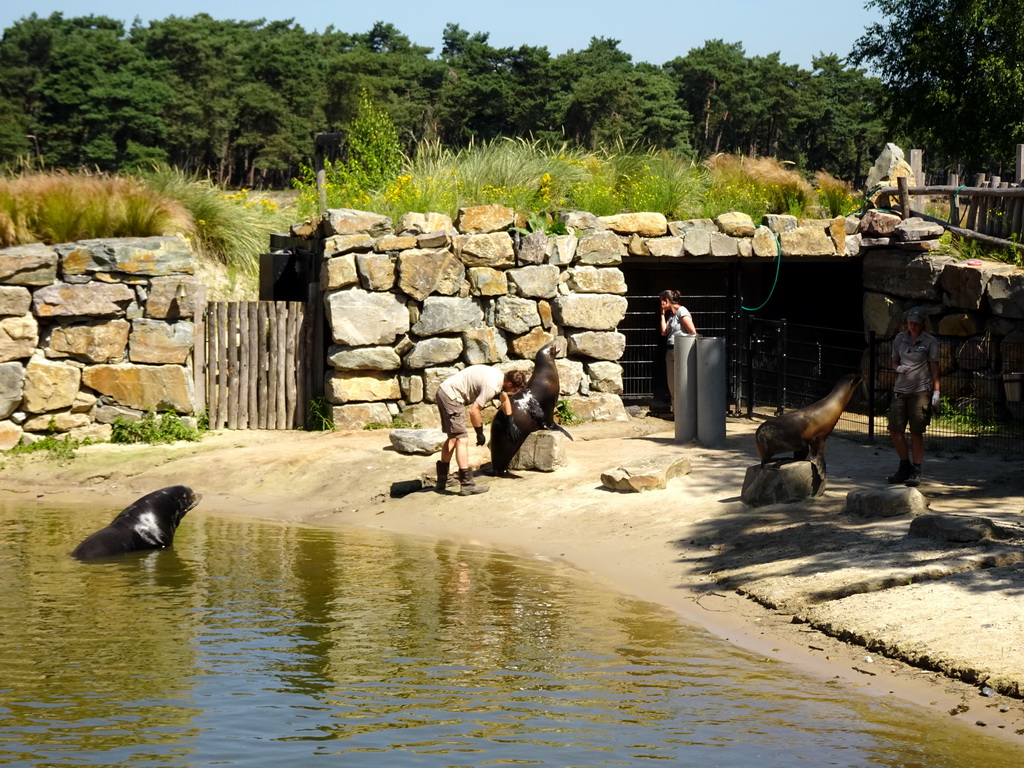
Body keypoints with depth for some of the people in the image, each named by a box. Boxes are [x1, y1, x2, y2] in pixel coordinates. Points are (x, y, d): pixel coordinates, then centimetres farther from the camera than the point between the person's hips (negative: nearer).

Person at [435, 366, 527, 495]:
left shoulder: (500, 376, 7)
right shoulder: (492, 386, -22)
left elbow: (505, 399, 24)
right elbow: (473, 411, -22)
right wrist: (480, 433, -9)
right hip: (451, 396, -11)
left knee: (453, 438, 19)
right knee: (462, 439, -11)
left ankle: (442, 481, 26)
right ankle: (467, 485, -14)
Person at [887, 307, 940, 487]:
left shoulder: (930, 342, 0)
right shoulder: (900, 338, 10)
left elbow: (934, 367, 0)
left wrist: (936, 391, -5)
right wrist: (899, 368, -5)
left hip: (920, 391, -4)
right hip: (900, 389, 4)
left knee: (916, 432, -3)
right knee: (894, 429, 1)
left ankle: (916, 472, 5)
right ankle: (905, 467, 18)